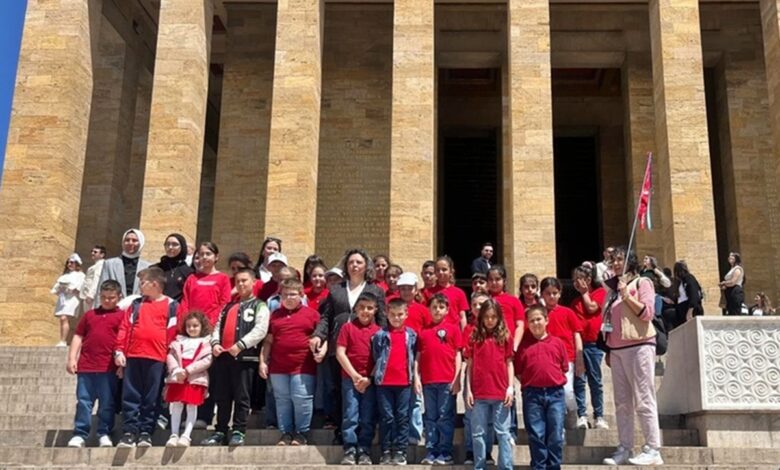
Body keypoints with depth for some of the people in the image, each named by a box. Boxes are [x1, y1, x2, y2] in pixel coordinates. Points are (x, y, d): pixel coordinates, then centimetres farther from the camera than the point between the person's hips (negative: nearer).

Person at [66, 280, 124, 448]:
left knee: (107, 403, 3)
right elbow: (78, 337, 15)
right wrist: (72, 358, 6)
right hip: (86, 366, 3)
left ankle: (104, 434, 12)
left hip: (109, 368, -3)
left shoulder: (121, 316, 4)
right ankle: (79, 434, 11)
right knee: (83, 401, 5)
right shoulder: (89, 314, 15)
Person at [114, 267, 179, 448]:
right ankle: (130, 432, 6)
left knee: (151, 398, 2)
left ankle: (145, 432, 9)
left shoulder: (171, 305, 4)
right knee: (130, 396, 2)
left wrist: (170, 356, -5)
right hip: (132, 356, 3)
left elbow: (172, 332, 1)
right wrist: (119, 350, 1)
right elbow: (124, 328, 11)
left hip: (156, 358, -3)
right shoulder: (136, 304, 15)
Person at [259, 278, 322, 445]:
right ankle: (286, 433, 17)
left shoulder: (311, 314, 4)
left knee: (302, 400, -3)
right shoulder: (275, 315, 14)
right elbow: (268, 341, 14)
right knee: (282, 401, 8)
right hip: (278, 367, 4)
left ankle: (301, 433, 8)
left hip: (303, 367, -3)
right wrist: (263, 361, 7)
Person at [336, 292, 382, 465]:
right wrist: (354, 375, -8)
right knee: (350, 417, -1)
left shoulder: (378, 331, 6)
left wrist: (369, 378, -6)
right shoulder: (348, 327, 3)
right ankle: (349, 451, 4)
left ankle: (364, 451, 10)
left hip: (371, 381, 1)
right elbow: (340, 353, -3)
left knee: (368, 418, 3)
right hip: (350, 379, -1)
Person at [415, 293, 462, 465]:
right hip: (428, 381, 3)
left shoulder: (453, 328, 4)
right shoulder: (424, 331, 11)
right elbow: (418, 357, 10)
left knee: (445, 417, 1)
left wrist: (457, 378, -5)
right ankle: (431, 452, 14)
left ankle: (445, 453, 7)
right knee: (430, 417, 8)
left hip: (447, 380, -3)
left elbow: (457, 355, 2)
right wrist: (416, 378, 1)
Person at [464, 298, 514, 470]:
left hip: (500, 392, -1)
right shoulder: (474, 336, 4)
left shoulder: (505, 336, 4)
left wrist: (510, 387, -2)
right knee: (478, 433, 8)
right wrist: (468, 390, 1)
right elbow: (469, 365, 6)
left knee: (503, 432, 5)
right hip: (479, 393, 1)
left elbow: (509, 363, 6)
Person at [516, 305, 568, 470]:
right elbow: (518, 371, 6)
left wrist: (554, 382, 2)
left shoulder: (557, 342, 6)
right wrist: (530, 383, -1)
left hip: (555, 393, 1)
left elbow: (564, 368, 9)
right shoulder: (523, 345, 5)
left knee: (556, 435, 4)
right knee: (536, 435, 4)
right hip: (532, 394, 0)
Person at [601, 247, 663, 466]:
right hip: (617, 349, 7)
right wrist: (609, 349, 17)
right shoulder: (614, 289, 21)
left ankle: (652, 450, -5)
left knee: (643, 400, -8)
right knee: (622, 402, 4)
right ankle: (624, 449, 6)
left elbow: (648, 313, -9)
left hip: (638, 347, -7)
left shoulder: (641, 283, 2)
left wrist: (627, 295, -14)